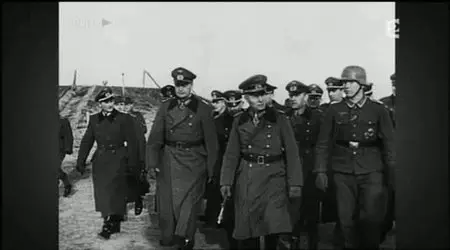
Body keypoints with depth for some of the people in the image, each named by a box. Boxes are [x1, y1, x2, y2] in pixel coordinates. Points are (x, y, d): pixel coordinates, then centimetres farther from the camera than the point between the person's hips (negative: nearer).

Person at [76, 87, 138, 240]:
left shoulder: (123, 119, -3)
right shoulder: (94, 120, 8)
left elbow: (132, 143, -5)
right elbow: (86, 141, 11)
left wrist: (132, 164, -9)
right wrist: (81, 161, 5)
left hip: (118, 161, -4)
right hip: (100, 161, 4)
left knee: (114, 192, -8)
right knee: (102, 193, 7)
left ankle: (110, 225, -2)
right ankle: (113, 222, 20)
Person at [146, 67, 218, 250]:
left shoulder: (203, 109, -3)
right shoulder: (165, 107, 5)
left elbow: (211, 142, -2)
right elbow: (155, 137, 5)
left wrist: (211, 170, -2)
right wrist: (153, 162, -2)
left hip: (193, 162, -3)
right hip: (169, 161, 3)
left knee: (189, 200, -6)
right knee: (167, 200, 9)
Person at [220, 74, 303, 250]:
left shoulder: (278, 118, 0)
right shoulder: (239, 122, 6)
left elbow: (291, 152, -1)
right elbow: (231, 154, 7)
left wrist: (295, 183, -6)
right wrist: (226, 182, -1)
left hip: (273, 177, -2)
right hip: (246, 179, 2)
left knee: (279, 230, -12)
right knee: (246, 230, 7)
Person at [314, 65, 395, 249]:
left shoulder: (378, 110, 3)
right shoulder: (334, 111, 5)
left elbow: (389, 144, 4)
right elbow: (323, 143, 6)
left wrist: (392, 172, 0)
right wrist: (320, 171, 1)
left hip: (371, 172, -1)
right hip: (343, 173, 1)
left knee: (371, 219, -4)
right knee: (347, 219, 4)